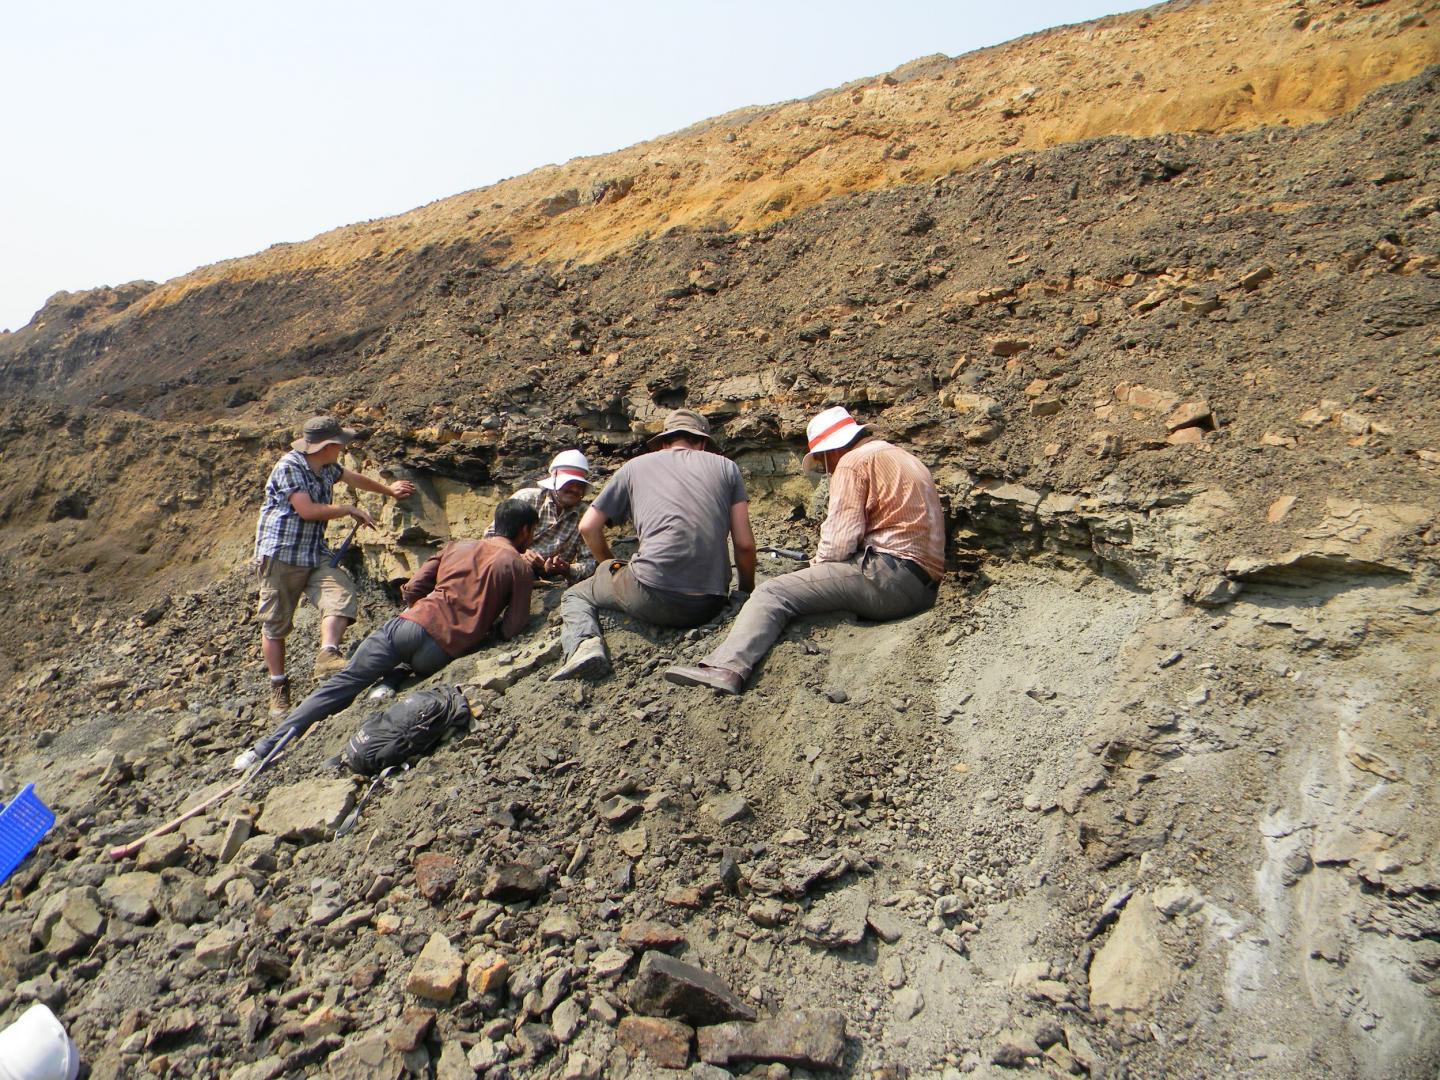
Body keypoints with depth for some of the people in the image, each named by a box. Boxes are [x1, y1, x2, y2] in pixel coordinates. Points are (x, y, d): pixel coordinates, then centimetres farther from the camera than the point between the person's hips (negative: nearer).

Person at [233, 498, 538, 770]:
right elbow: (510, 631, 1)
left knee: (341, 685, 8)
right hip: (442, 651, -3)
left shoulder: (459, 546, 19)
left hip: (410, 625, 3)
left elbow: (412, 590, 14)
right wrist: (485, 627, 23)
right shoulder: (519, 567, 7)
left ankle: (267, 747, 6)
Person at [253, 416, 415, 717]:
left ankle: (327, 655, -34)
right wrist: (349, 510, -9)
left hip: (315, 555, 7)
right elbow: (308, 511, -21)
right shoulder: (289, 467, -14)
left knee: (341, 591, -22)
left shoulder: (328, 467, 10)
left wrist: (388, 489, 43)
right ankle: (279, 688, 15)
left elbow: (354, 478, 30)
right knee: (275, 624, 4)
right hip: (280, 556, -6)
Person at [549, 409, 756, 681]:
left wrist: (611, 566, 33)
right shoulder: (726, 467, 16)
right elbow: (744, 544, 8)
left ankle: (585, 643, -9)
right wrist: (747, 592, 24)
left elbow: (588, 527, 16)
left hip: (653, 596, -3)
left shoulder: (636, 466, 16)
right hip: (710, 605, 3)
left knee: (576, 595, 21)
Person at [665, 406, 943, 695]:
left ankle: (727, 666, -36)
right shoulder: (903, 458, 29)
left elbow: (840, 538, -10)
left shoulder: (854, 461, -1)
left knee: (773, 592, -14)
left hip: (887, 576, -10)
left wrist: (817, 564, 10)